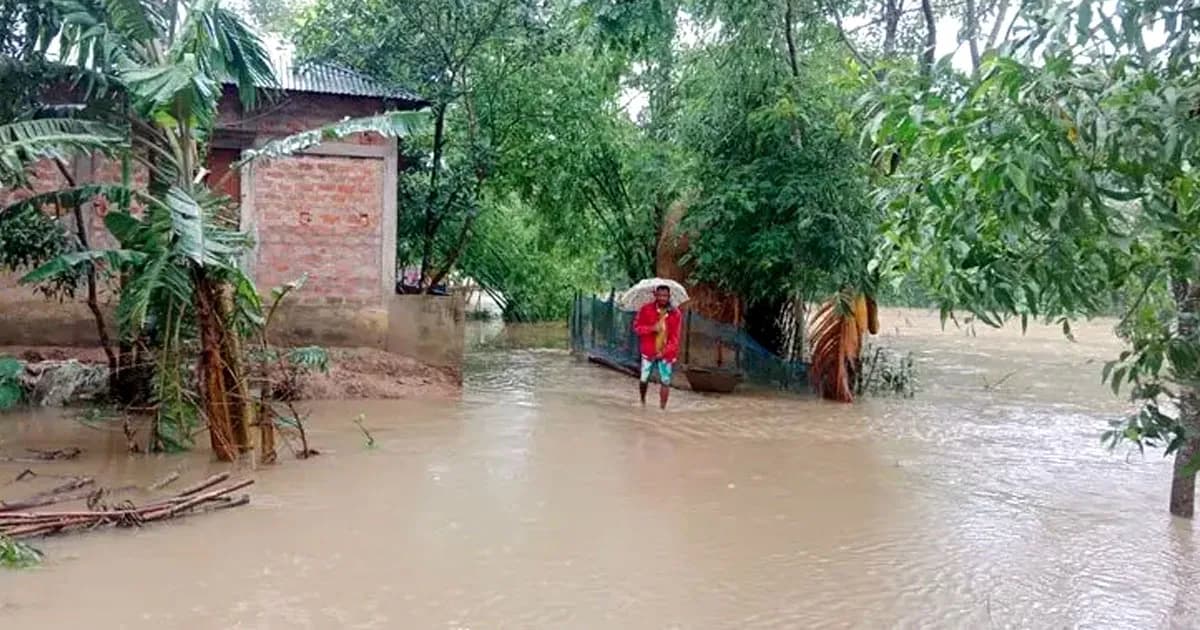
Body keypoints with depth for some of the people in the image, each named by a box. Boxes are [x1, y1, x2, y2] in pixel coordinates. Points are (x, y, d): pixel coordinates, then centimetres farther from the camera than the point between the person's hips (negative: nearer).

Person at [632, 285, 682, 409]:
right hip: (649, 351, 0)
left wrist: (665, 351, -12)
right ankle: (642, 401, 32)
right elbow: (637, 326, -1)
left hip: (666, 353, 0)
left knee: (665, 382, -2)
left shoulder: (675, 314, -4)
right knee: (644, 379, 5)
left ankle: (662, 408, 7)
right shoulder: (647, 309, -4)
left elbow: (675, 337, -2)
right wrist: (651, 328, -18)